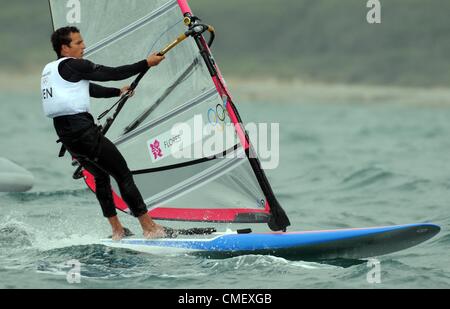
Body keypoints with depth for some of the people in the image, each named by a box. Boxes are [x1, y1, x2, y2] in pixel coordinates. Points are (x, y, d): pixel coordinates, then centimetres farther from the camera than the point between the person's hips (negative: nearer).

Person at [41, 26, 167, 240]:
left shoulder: (50, 70, 19)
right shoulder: (73, 66, -9)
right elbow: (112, 74, -10)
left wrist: (118, 92, 39)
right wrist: (146, 63, -3)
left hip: (62, 131, 10)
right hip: (81, 129, -10)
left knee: (101, 175, 22)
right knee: (123, 174, -5)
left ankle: (117, 230, 22)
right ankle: (150, 228, -7)